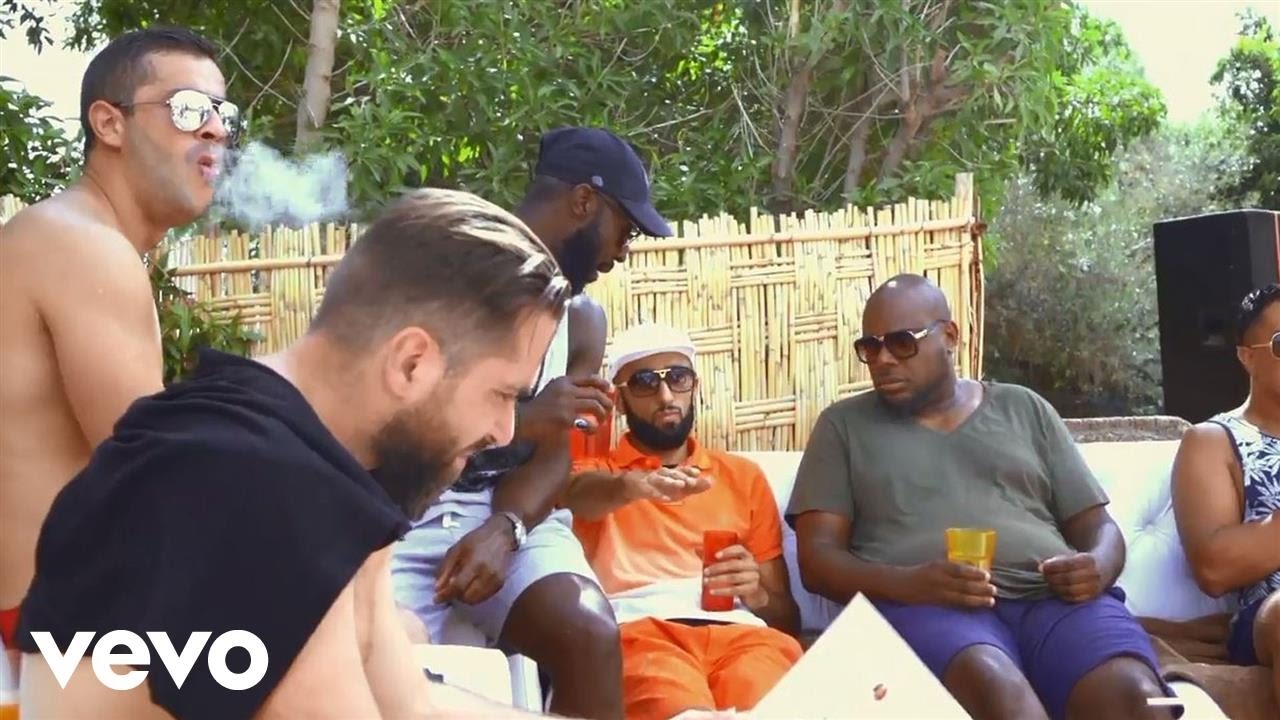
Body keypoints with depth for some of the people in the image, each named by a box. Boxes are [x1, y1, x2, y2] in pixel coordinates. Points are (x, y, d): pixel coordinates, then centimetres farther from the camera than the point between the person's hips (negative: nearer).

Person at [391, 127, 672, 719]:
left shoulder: (581, 318, 12)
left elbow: (553, 456, 3)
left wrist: (502, 529, -18)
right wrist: (519, 419, -22)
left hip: (511, 516, 4)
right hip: (403, 512, -3)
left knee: (591, 635, -24)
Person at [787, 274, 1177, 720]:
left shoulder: (1025, 409, 23)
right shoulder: (844, 425, 17)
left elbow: (1097, 525, 21)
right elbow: (817, 557, 6)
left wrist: (1098, 567, -6)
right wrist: (907, 584, -15)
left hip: (1052, 598, 2)